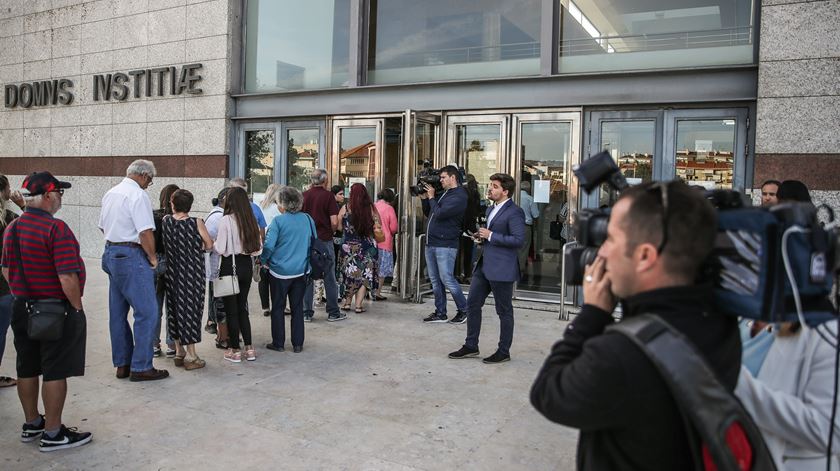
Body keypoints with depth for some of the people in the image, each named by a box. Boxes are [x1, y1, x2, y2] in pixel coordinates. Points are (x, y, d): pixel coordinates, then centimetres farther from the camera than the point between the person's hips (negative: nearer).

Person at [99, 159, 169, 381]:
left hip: (111, 253, 10)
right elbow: (146, 232, -20)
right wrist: (152, 258, -8)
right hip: (131, 257, -10)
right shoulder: (138, 195, -15)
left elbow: (103, 227, 20)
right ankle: (141, 367, 0)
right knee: (147, 312, -4)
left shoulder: (110, 193, 14)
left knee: (118, 312, 14)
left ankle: (122, 364, 24)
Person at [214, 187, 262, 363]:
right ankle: (249, 348, 16)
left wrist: (212, 243, 5)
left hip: (230, 266, -5)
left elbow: (220, 249, -15)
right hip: (247, 266, 5)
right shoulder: (251, 220, 2)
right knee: (242, 307, 16)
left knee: (231, 310, 6)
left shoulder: (226, 220, -13)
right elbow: (258, 248, 4)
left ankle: (235, 350, 13)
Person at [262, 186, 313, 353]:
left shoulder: (278, 221, -15)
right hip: (301, 271, 4)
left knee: (278, 308, 10)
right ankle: (298, 344, 16)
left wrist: (264, 261, 0)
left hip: (280, 271, -4)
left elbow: (269, 246, -17)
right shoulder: (307, 219, -1)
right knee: (297, 307, 12)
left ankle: (278, 343, 17)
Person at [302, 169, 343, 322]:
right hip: (324, 240, -3)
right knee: (329, 278, 6)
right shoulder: (328, 196, -7)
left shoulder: (303, 195, 1)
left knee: (307, 278, 9)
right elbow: (334, 222, -12)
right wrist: (330, 231, 7)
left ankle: (307, 313, 12)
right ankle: (333, 312, 13)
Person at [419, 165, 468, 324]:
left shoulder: (459, 196, -12)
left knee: (447, 279, -7)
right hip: (431, 243, 9)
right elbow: (428, 213, 23)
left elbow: (439, 213, -21)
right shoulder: (443, 194, 17)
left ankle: (463, 310, 7)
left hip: (445, 245, -9)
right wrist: (424, 198, 9)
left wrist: (431, 197, -7)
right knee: (435, 280, 11)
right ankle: (440, 313, 18)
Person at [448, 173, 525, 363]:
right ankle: (471, 346, 23)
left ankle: (504, 351, 17)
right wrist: (482, 238, 7)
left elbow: (519, 240, -22)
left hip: (501, 269, -9)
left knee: (504, 311, 4)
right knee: (472, 304, 11)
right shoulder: (491, 210, 16)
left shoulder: (514, 212, -13)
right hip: (484, 266, 9)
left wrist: (491, 236, -19)